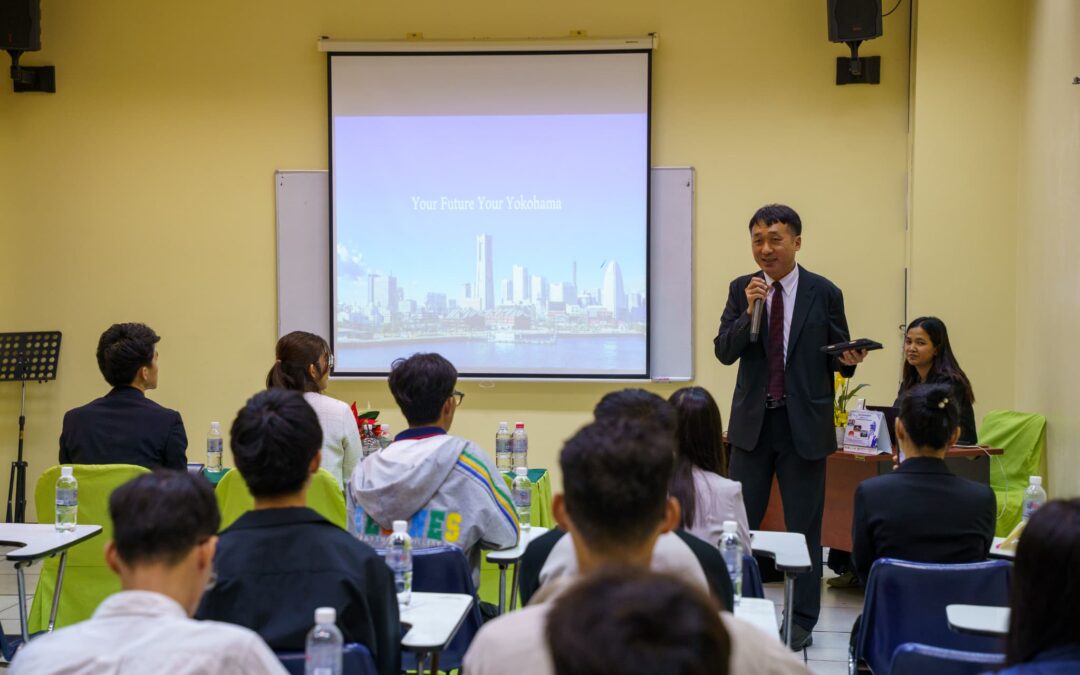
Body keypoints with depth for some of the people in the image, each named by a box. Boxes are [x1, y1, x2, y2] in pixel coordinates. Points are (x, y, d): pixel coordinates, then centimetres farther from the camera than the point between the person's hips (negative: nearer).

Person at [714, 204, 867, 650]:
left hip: (804, 424, -2)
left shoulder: (824, 293, -2)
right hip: (753, 422, 2)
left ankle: (802, 621, 17)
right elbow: (724, 353, -5)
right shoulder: (741, 290, 3)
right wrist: (749, 311, -19)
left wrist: (849, 359, -19)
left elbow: (837, 359, 4)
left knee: (804, 526, 6)